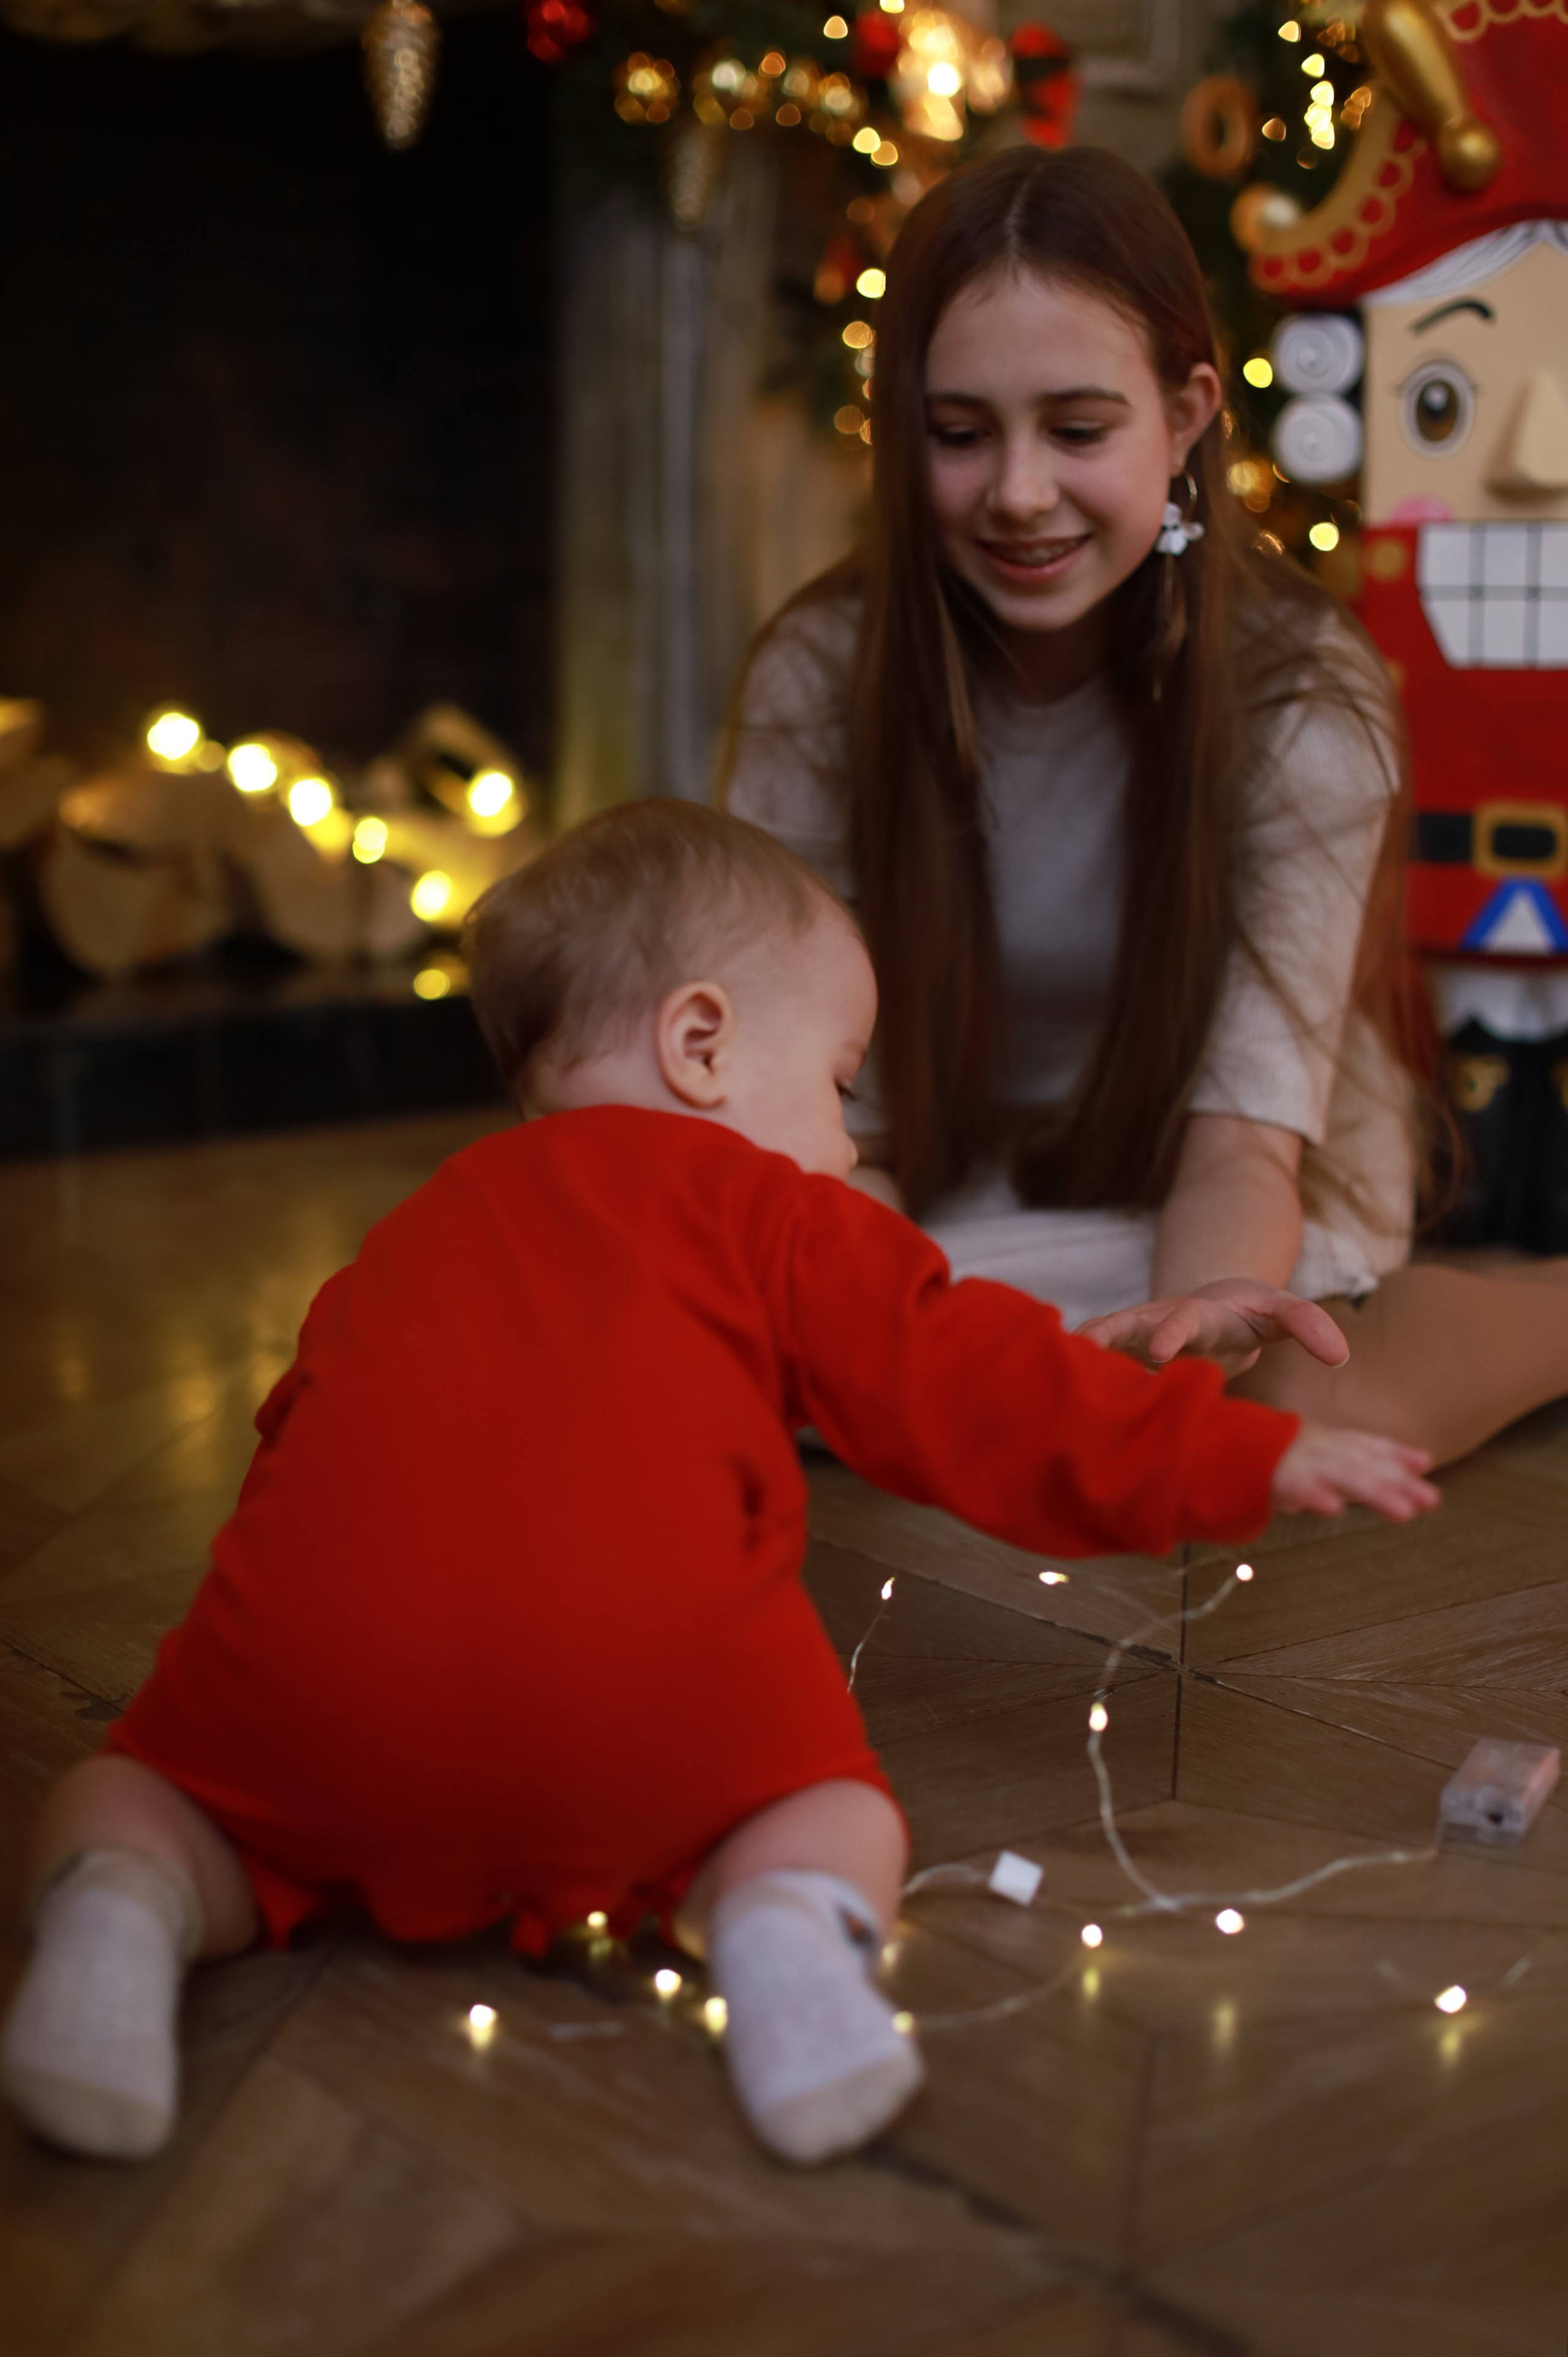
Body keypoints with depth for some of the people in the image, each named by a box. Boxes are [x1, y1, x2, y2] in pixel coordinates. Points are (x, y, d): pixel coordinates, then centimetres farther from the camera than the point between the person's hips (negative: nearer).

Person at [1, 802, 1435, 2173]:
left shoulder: (415, 1231, 34)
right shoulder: (760, 1204, 19)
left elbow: (298, 1429, 39)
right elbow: (967, 1386, 15)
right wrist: (1247, 1459, 20)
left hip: (315, 1666, 3)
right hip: (637, 1694, -3)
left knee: (146, 1790, 26)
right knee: (836, 1814, 20)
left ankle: (126, 1904, -10)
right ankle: (783, 1932, -15)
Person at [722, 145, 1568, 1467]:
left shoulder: (1303, 699, -16)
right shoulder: (821, 679, -12)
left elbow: (1247, 1134, -23)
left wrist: (1199, 1310, -47)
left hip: (1230, 1257, -3)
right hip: (939, 1253, 4)